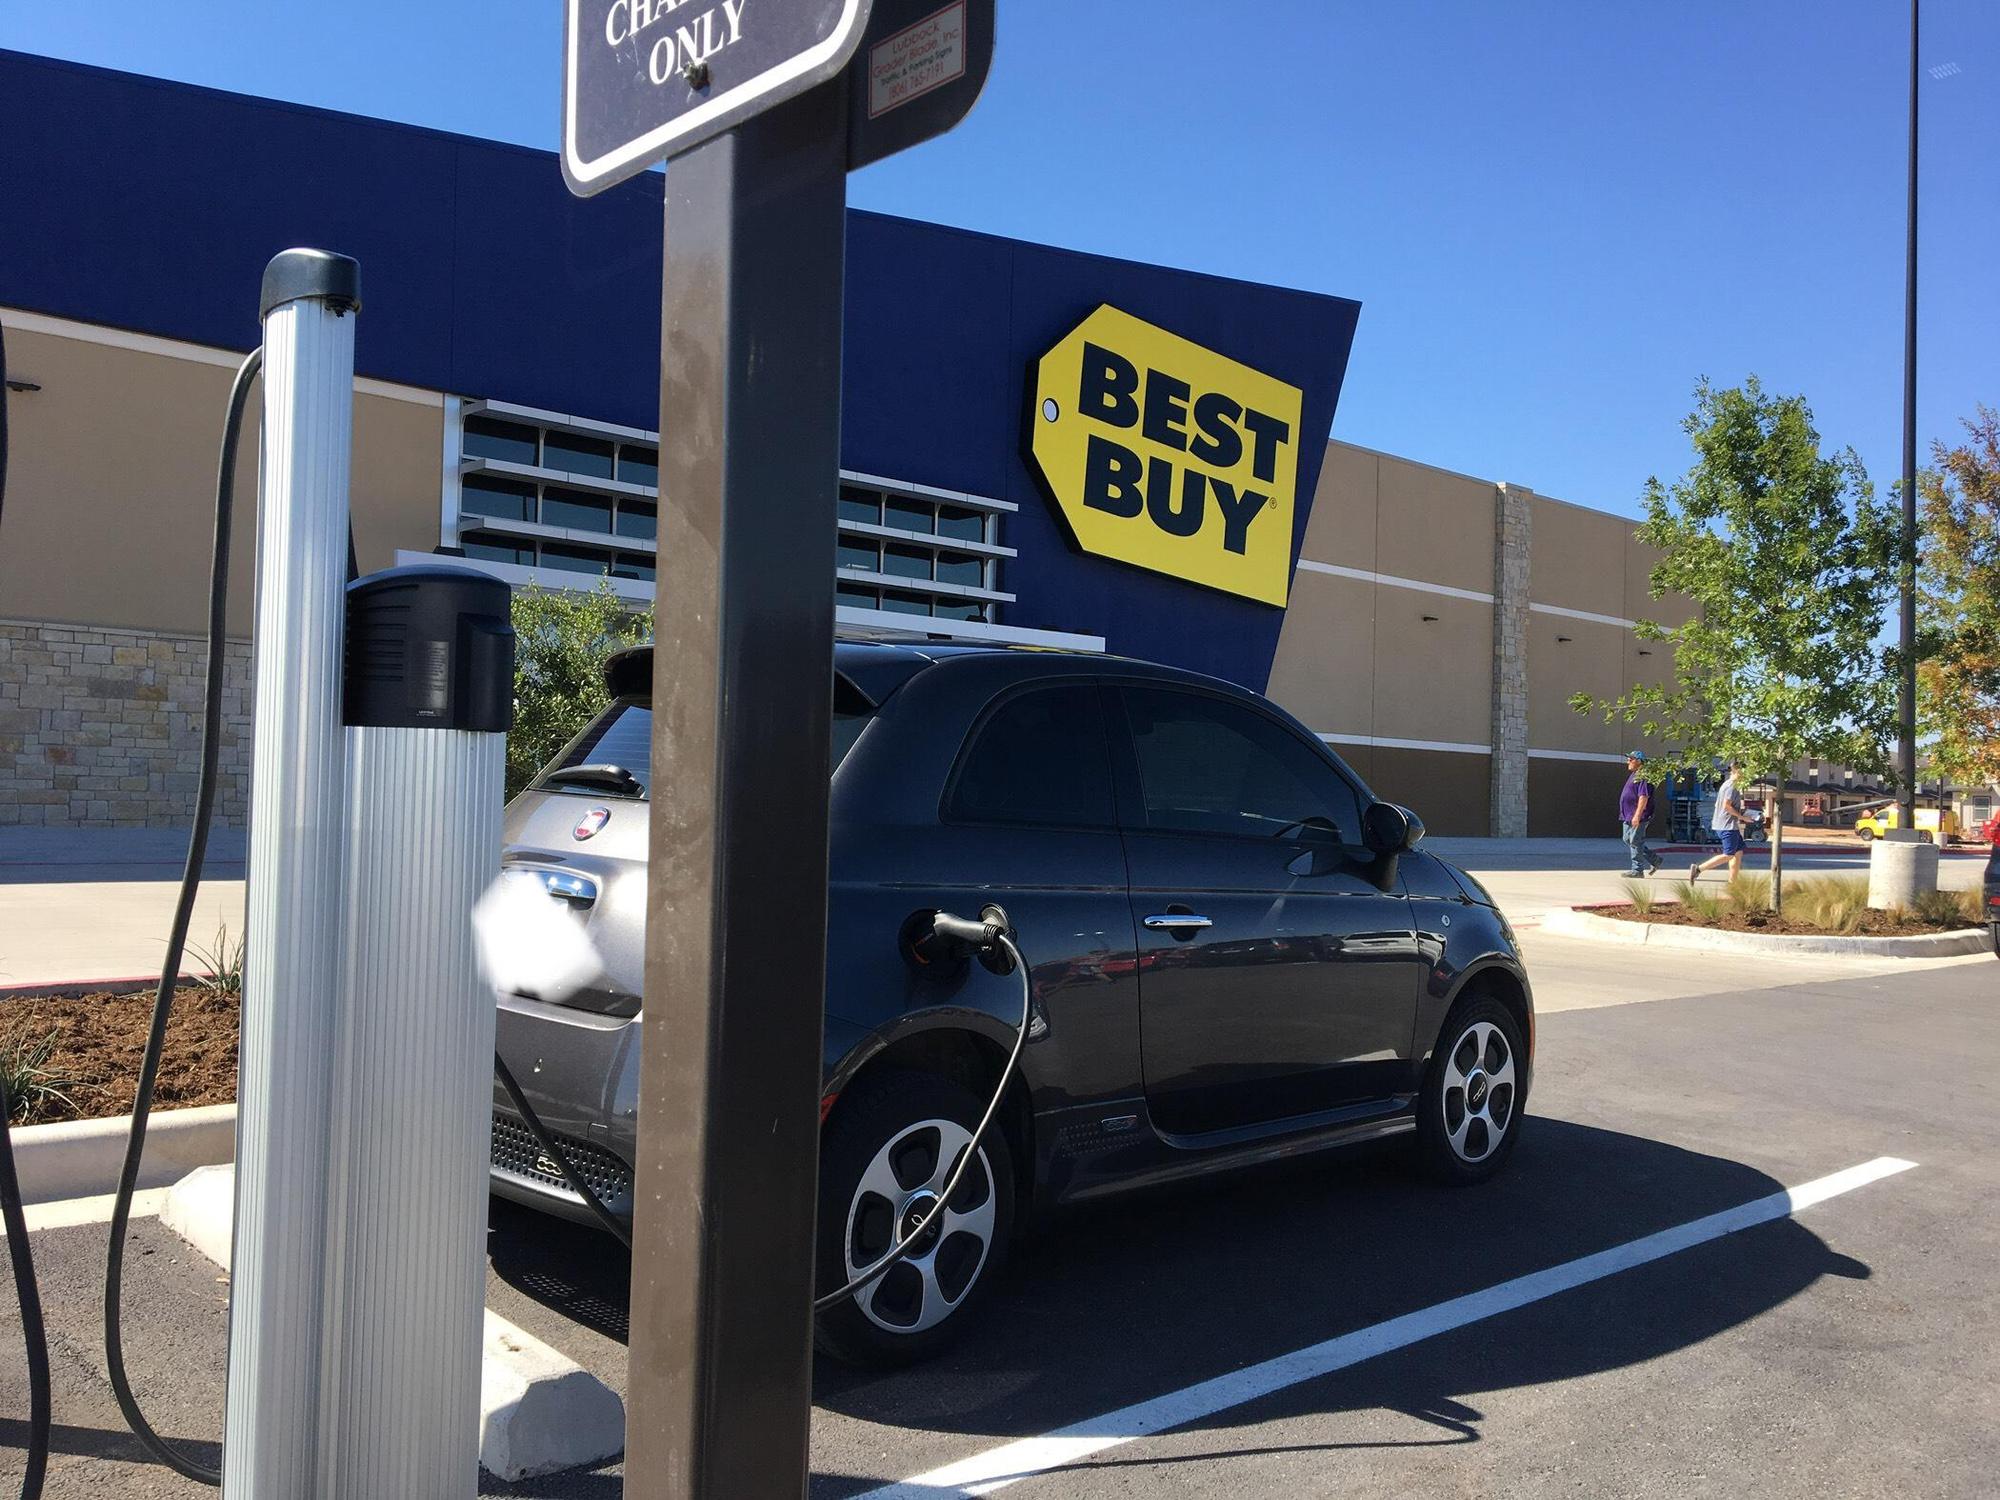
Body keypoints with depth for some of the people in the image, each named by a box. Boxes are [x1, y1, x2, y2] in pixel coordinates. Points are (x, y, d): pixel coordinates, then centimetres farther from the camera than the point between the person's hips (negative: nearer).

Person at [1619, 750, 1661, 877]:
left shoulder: (1643, 776, -16)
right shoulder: (1634, 774, 17)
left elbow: (1644, 797, -24)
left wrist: (1637, 815, -28)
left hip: (1638, 817, -11)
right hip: (1628, 816, 11)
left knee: (1635, 842, -5)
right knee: (1628, 840, 14)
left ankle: (1637, 870, 2)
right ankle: (1654, 860, 23)